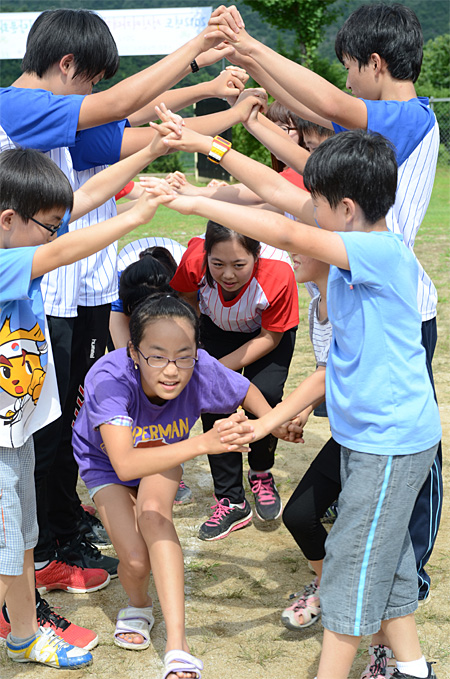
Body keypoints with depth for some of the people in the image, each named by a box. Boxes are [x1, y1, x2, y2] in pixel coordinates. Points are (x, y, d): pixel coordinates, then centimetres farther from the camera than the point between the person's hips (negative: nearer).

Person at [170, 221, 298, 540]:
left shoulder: (278, 274, -40)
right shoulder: (195, 259, -36)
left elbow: (269, 337, -23)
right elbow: (185, 297, -9)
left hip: (268, 329, -2)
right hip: (218, 326, 2)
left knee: (265, 393, -20)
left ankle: (261, 473, 11)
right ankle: (231, 502, 2)